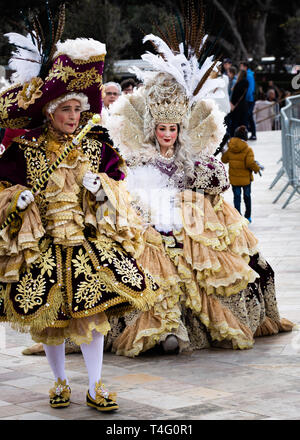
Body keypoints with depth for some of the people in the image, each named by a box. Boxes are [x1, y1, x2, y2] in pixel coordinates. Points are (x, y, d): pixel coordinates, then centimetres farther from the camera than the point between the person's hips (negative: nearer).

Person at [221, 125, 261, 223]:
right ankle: (248, 217, 24)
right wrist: (257, 168, -4)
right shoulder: (248, 150, -17)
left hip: (234, 178, 2)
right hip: (245, 178, -2)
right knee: (247, 197, 15)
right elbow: (250, 163, -23)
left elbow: (224, 159, 8)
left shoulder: (230, 149, -5)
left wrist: (223, 152, 28)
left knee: (237, 197, 9)